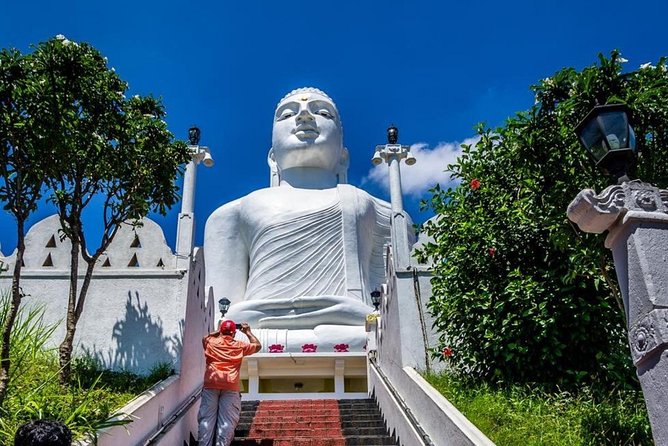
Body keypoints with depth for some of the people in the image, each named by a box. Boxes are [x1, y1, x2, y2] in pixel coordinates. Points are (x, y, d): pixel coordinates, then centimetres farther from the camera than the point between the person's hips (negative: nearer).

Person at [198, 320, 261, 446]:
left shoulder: (211, 342, 15)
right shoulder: (239, 345, 12)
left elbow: (205, 338, 39)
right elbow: (258, 346, 26)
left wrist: (218, 332, 41)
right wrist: (248, 332, 34)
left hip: (211, 384, 1)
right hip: (230, 386, -1)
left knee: (207, 418, 0)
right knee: (226, 421, -3)